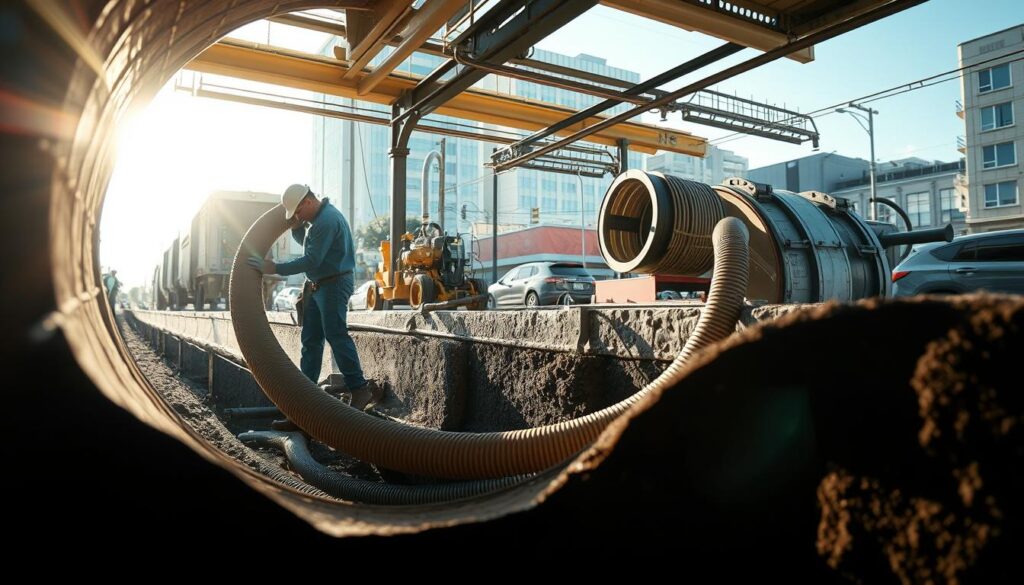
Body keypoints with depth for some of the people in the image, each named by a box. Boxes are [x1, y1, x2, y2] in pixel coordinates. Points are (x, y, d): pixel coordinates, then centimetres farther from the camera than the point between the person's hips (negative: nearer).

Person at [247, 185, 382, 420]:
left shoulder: (327, 220, -18)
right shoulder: (317, 217, 15)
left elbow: (311, 260, -21)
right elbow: (306, 241, 30)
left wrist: (276, 268, -15)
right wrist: (296, 227, 10)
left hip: (334, 284, -10)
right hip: (317, 286, 10)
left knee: (336, 336, -12)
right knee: (310, 340, 9)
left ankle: (360, 389, -5)